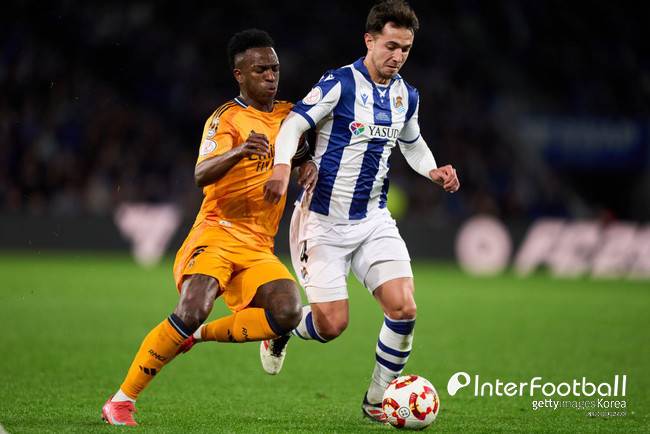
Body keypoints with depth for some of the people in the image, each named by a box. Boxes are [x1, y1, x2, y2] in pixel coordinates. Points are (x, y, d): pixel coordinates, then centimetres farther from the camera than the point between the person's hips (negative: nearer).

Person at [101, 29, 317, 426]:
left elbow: (303, 150, 29)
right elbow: (202, 175, -19)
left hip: (259, 248, 5)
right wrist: (240, 151, -39)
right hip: (217, 233, -5)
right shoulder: (228, 118, -3)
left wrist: (309, 165, 3)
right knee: (193, 308, -29)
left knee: (288, 313, -23)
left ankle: (202, 334, 1)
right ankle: (122, 401, -17)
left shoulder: (289, 115, 13)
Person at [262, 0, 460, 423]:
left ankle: (377, 401, 6)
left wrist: (433, 170, 3)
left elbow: (412, 143, 24)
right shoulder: (339, 83, -12)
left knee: (404, 309, -13)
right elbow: (293, 124, -16)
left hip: (374, 221, 5)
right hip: (324, 221, -5)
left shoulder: (407, 96, 7)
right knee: (332, 325, -8)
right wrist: (283, 165, -35)